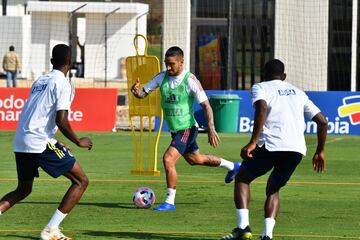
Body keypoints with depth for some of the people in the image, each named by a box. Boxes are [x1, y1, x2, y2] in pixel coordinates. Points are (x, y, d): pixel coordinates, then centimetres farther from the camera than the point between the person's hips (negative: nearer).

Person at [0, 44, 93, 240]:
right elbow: (61, 120, -16)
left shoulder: (40, 81, 19)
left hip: (20, 142, 8)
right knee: (81, 181, 2)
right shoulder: (62, 84, -6)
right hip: (41, 142, -8)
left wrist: (57, 144, 31)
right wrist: (78, 142, 0)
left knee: (23, 189, 25)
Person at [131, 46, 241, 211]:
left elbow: (205, 105, -17)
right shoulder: (162, 77, -1)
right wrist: (137, 90, -23)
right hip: (175, 130, 8)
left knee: (168, 159, -21)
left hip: (187, 128, -8)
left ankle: (170, 201, -11)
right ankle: (232, 167, 48)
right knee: (194, 159, 26)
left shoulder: (190, 80, -19)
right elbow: (143, 93, 2)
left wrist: (211, 129, -24)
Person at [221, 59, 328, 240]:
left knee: (242, 179, 18)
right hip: (297, 149, 4)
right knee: (273, 189, 23)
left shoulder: (260, 88, 11)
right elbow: (322, 122, 22)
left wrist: (253, 142, -17)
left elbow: (262, 108, -13)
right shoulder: (298, 93, 26)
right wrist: (320, 152, 31)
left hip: (271, 144, -4)